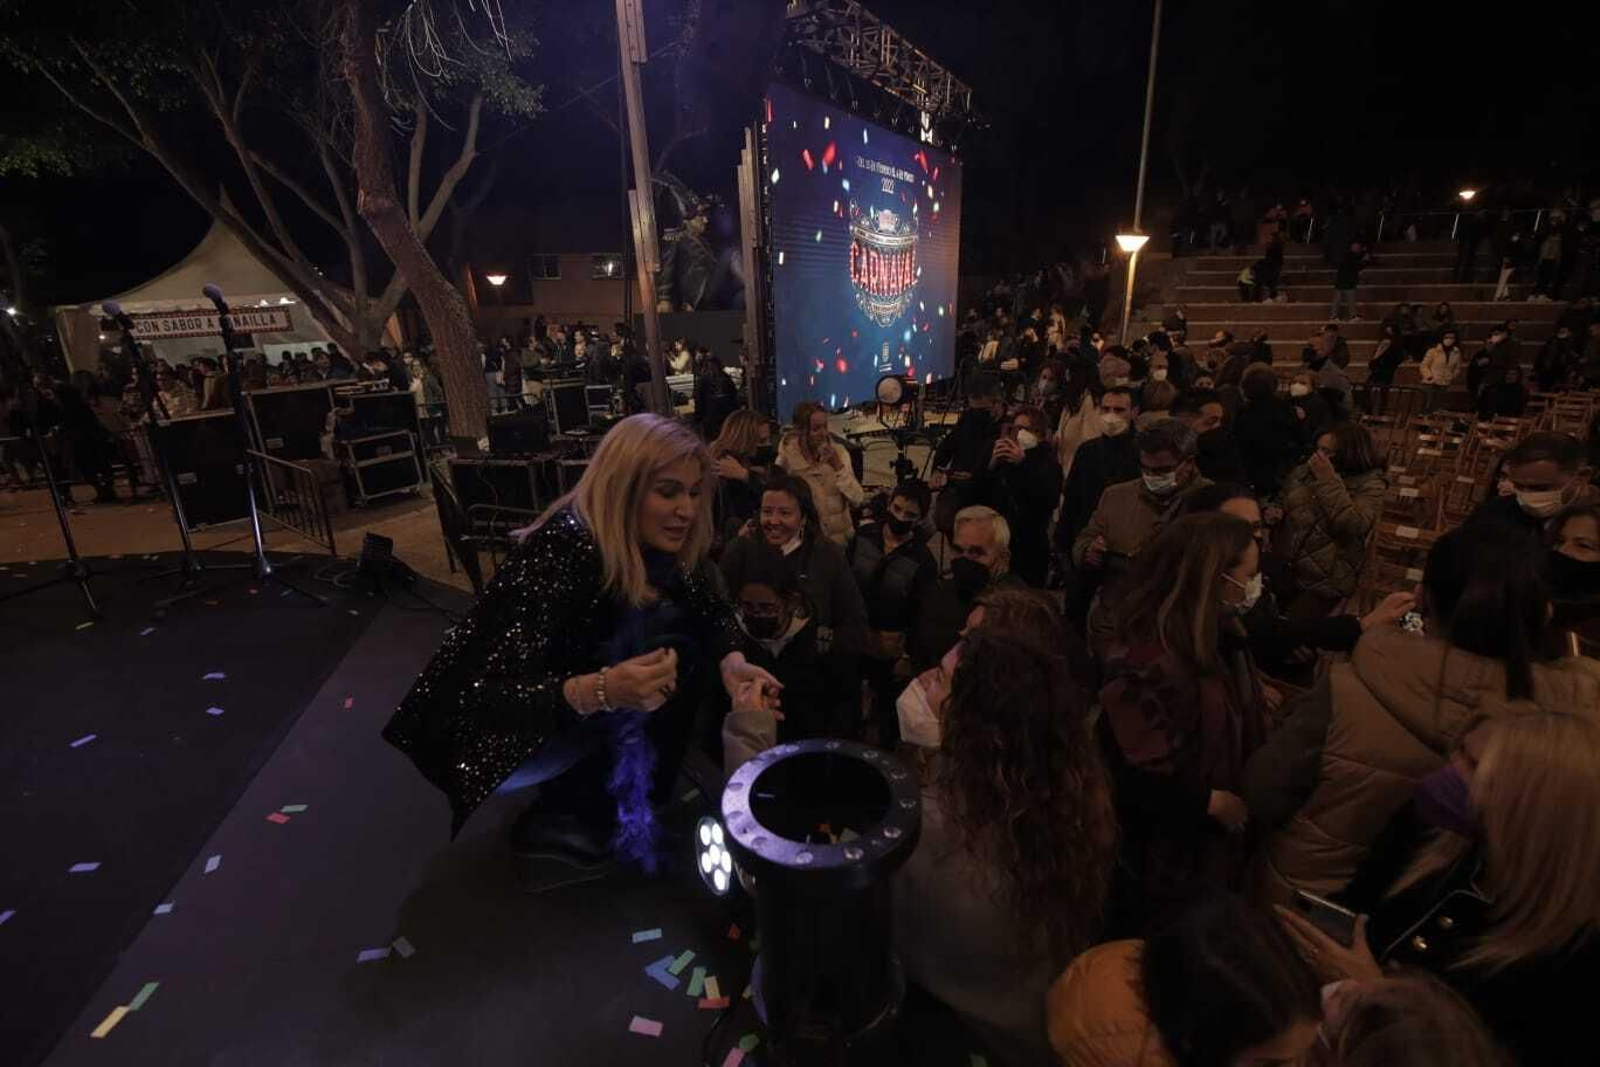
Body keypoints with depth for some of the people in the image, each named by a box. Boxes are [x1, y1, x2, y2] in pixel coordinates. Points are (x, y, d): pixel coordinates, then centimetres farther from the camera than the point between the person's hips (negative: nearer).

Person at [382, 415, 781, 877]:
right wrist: (601, 690, -50)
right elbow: (490, 696, -34)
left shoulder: (662, 543, -11)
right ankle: (558, 816, -7)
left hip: (581, 714, 7)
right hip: (493, 725, -7)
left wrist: (732, 660, -22)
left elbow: (712, 609, -1)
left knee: (681, 647, -8)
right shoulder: (562, 549, -32)